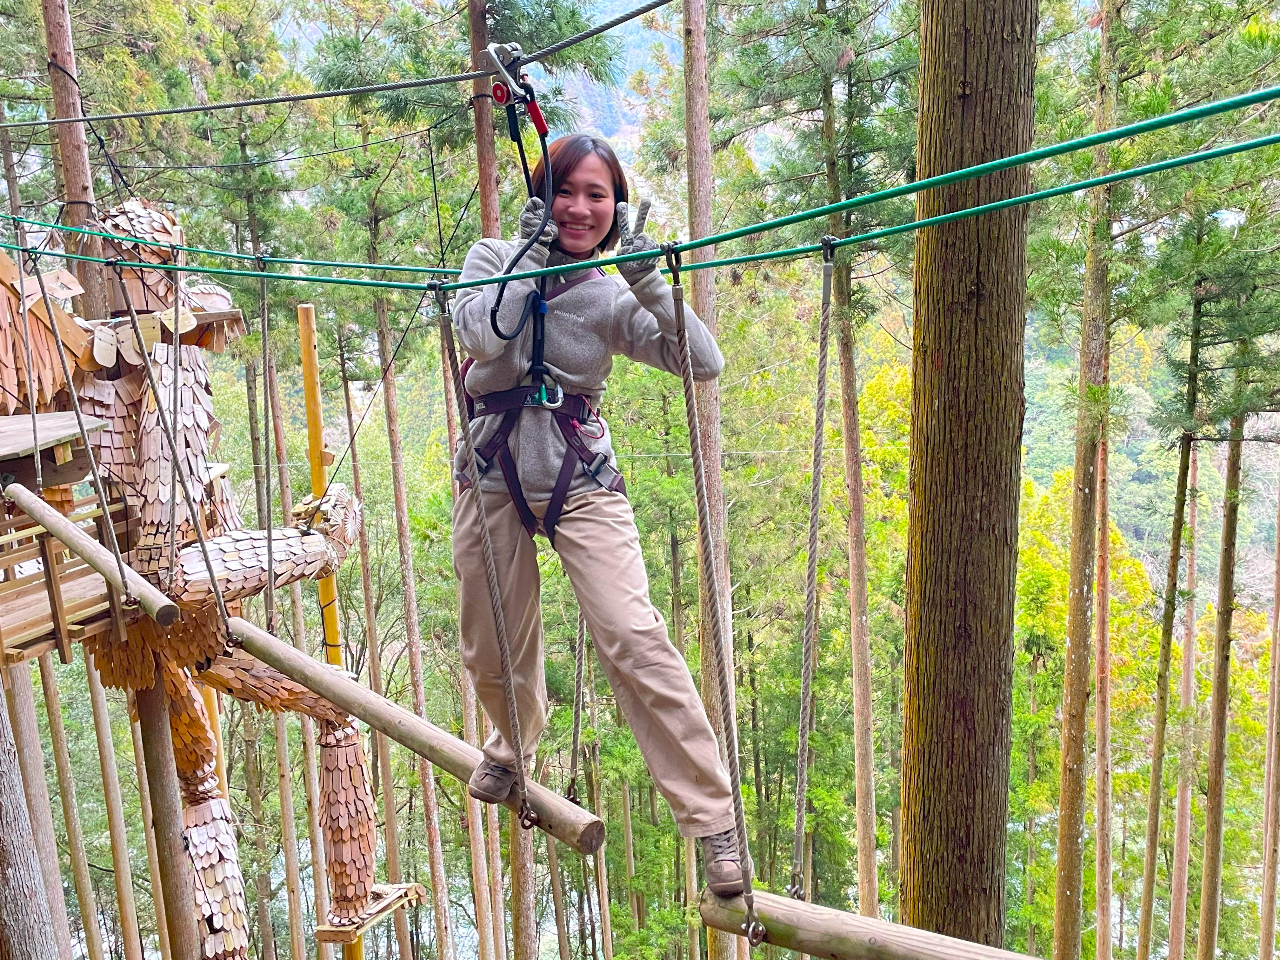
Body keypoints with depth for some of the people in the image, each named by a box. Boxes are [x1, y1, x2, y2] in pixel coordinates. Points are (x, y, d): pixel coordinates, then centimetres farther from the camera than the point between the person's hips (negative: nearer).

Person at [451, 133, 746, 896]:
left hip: (583, 484, -1)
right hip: (493, 482, 2)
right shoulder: (495, 258, 2)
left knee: (635, 641, -17)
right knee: (493, 655, 14)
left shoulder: (613, 298, -1)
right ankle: (515, 747, 49)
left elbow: (706, 363, -12)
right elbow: (481, 336, -18)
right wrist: (532, 255, -17)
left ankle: (713, 817, -6)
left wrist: (649, 282, -21)